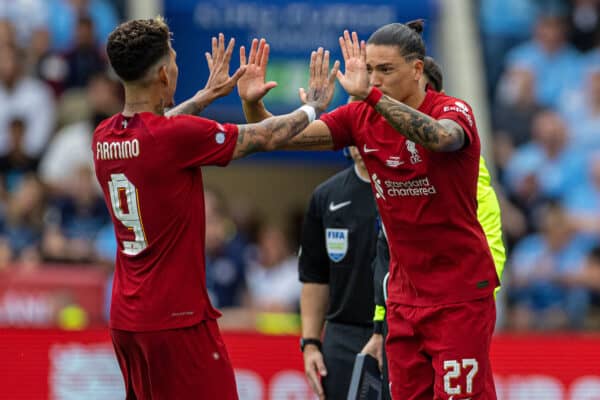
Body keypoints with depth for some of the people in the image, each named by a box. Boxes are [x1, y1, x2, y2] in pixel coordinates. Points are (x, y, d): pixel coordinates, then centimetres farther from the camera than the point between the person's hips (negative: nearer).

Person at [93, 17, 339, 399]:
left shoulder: (104, 138, 4)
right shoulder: (179, 137, -17)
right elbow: (265, 137, -3)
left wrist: (207, 95, 40)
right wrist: (312, 106, 15)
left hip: (125, 320, 8)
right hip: (178, 318, -8)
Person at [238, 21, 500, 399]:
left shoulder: (453, 111, -13)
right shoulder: (361, 118, 3)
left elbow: (440, 137, -37)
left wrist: (371, 95, -47)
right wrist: (253, 104, -25)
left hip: (460, 293, -5)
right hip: (405, 294, 6)